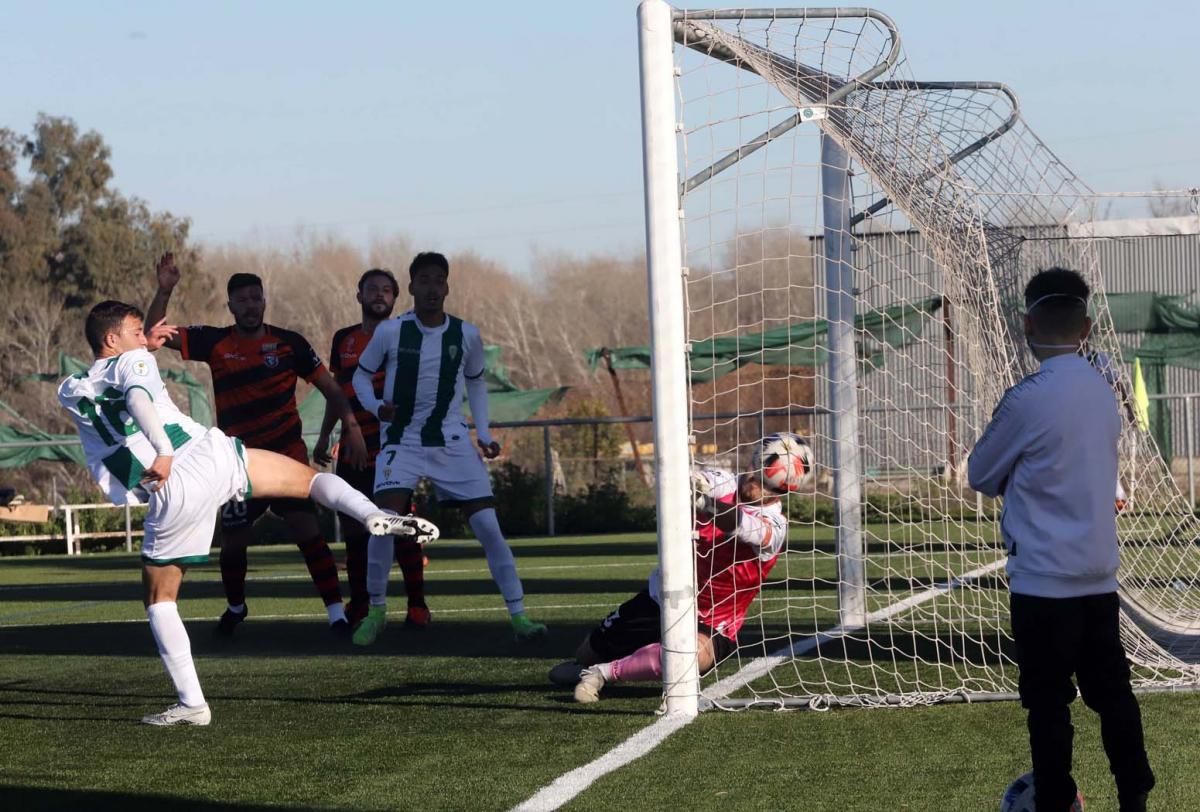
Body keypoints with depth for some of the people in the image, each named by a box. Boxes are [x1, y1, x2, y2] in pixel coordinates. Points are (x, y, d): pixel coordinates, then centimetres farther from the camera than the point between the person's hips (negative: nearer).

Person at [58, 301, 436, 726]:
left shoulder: (70, 393, 19)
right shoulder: (132, 362, 6)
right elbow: (137, 397, -18)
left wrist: (144, 346, 42)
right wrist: (163, 450, -29)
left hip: (173, 497, 2)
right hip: (212, 456, -2)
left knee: (159, 599, 17)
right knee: (309, 478, 15)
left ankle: (192, 704, 10)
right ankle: (375, 516, -14)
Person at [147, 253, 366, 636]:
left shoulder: (289, 343, -2)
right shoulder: (215, 342, 0)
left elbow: (329, 386, 3)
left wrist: (352, 425, -8)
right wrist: (164, 291, -17)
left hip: (287, 455, -2)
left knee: (306, 528, -16)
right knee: (233, 541, 8)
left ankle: (337, 613, -15)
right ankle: (235, 607, 35)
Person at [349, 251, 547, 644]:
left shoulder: (466, 335, -1)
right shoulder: (390, 332, -6)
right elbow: (361, 375, 7)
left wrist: (484, 434, 5)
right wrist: (376, 406, -14)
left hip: (452, 443, 2)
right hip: (402, 441, -2)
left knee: (488, 525, -6)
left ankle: (518, 615, 0)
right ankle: (376, 611, -1)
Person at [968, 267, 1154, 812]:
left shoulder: (1028, 399, -14)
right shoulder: (1103, 394, 6)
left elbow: (980, 475, -1)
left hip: (1044, 578, -6)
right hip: (1099, 574, 6)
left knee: (1048, 703, 1)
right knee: (1110, 692, 11)